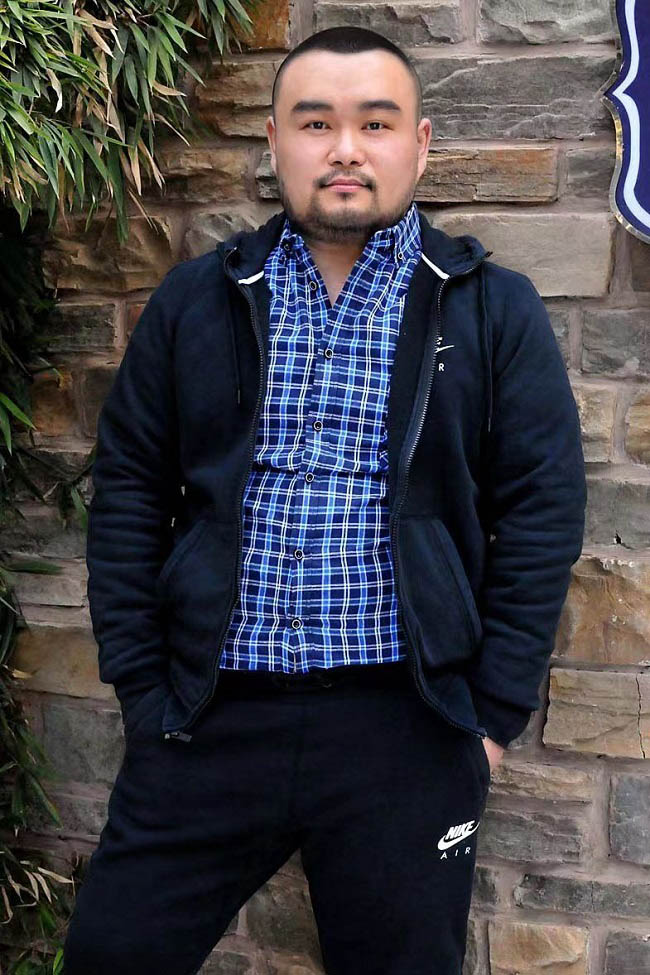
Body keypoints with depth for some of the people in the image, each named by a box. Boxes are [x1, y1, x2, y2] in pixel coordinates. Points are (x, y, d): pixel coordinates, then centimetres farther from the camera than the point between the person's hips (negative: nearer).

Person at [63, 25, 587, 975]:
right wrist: (139, 684, 1)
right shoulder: (196, 299, 7)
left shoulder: (495, 311, 2)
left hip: (407, 728, -1)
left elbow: (542, 511, -1)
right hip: (208, 716, 2)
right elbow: (129, 493, 7)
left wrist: (495, 712, -4)